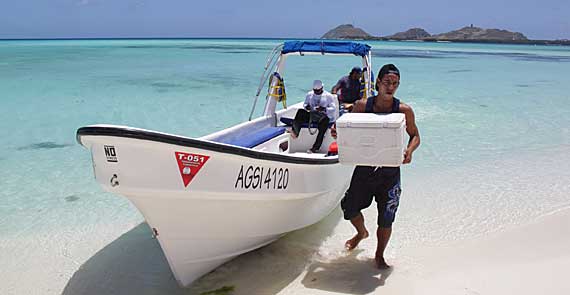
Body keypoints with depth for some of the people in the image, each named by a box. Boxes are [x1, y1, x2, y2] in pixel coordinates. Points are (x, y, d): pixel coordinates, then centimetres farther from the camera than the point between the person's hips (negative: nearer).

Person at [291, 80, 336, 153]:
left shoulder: (328, 96, 4)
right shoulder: (309, 94, 16)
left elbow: (333, 108, -1)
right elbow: (305, 104, 22)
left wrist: (324, 109, -20)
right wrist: (306, 106, -5)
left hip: (323, 116, -3)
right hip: (311, 115, 4)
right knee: (300, 111, -22)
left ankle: (315, 148, -35)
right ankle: (295, 132, -39)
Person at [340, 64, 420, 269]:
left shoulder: (404, 110, -7)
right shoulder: (362, 105, -3)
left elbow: (415, 136, 4)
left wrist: (409, 151, -18)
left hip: (389, 170, -1)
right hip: (364, 166, 2)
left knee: (385, 219, 4)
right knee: (349, 207, 4)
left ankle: (379, 256, 28)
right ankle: (361, 232, 39)